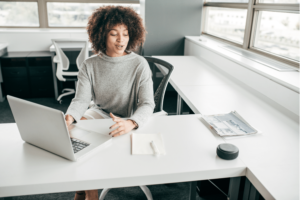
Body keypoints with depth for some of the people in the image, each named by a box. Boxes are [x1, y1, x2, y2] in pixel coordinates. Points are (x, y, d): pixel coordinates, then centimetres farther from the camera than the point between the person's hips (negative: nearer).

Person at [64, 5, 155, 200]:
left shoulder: (139, 64, -13)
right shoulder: (89, 65, -3)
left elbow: (147, 104, -19)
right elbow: (81, 99, -10)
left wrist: (131, 123, -41)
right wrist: (69, 116, -34)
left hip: (128, 122, -4)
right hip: (99, 113, 4)